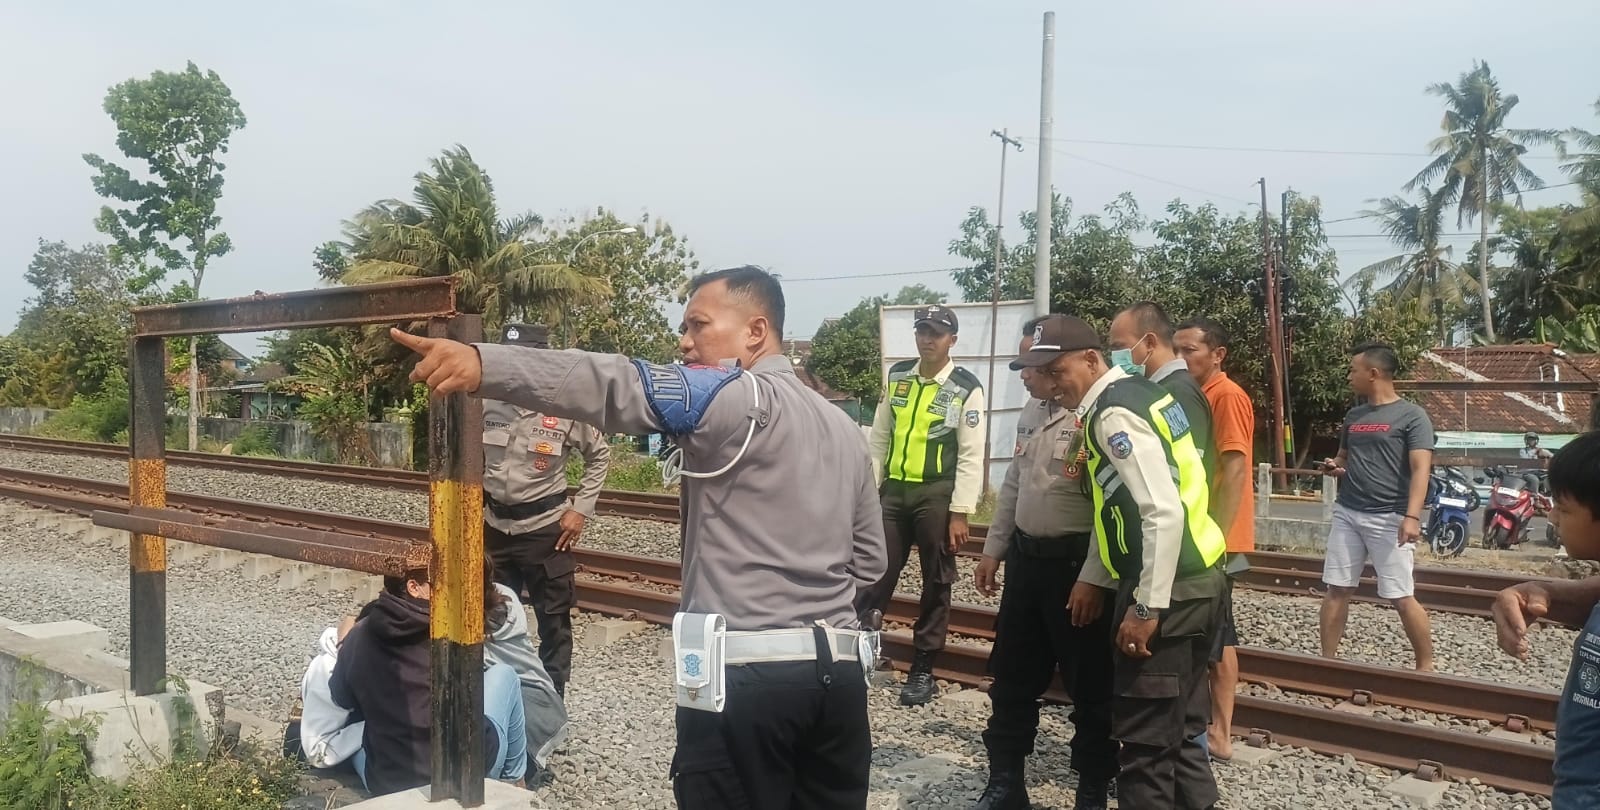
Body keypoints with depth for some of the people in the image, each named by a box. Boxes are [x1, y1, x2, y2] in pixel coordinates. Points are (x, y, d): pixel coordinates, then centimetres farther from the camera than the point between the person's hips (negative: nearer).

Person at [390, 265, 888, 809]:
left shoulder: (738, 397, -9)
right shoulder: (844, 428, 16)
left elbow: (620, 387, -24)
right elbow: (870, 560, 19)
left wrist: (483, 365, -32)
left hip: (747, 676, -8)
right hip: (839, 671, 8)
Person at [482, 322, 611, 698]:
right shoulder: (486, 404, -6)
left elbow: (600, 455, 1)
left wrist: (580, 510, -4)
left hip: (545, 528, -3)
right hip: (494, 526, 3)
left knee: (554, 624, 6)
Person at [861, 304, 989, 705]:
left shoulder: (967, 388, -6)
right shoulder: (897, 375, 8)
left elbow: (971, 456, -9)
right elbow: (879, 437, 12)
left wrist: (960, 513, -13)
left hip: (937, 494, -3)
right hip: (894, 490, 4)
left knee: (936, 583, 6)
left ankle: (923, 669, 16)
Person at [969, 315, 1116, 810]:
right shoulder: (1031, 412, 10)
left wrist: (1094, 579, -20)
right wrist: (993, 551, 18)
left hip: (1076, 564, -8)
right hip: (1025, 558, 8)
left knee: (1090, 686, 8)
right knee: (1013, 677, 16)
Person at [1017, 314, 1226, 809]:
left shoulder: (1113, 413, -17)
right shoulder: (1134, 394, 13)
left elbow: (1164, 513, -25)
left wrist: (1147, 607, -21)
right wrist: (1092, 578, 20)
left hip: (1168, 590, -10)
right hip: (1192, 580, 10)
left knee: (1145, 737, 1)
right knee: (1178, 730, 19)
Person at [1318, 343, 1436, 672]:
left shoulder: (1411, 416, -6)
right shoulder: (1354, 416, 14)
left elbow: (1420, 469, -13)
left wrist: (1412, 516, -25)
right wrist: (1335, 467, 1)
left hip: (1389, 518, -6)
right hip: (1347, 513, 6)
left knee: (1402, 597, -5)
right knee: (1336, 589, 6)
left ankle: (1426, 667, 8)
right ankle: (1327, 661, 14)